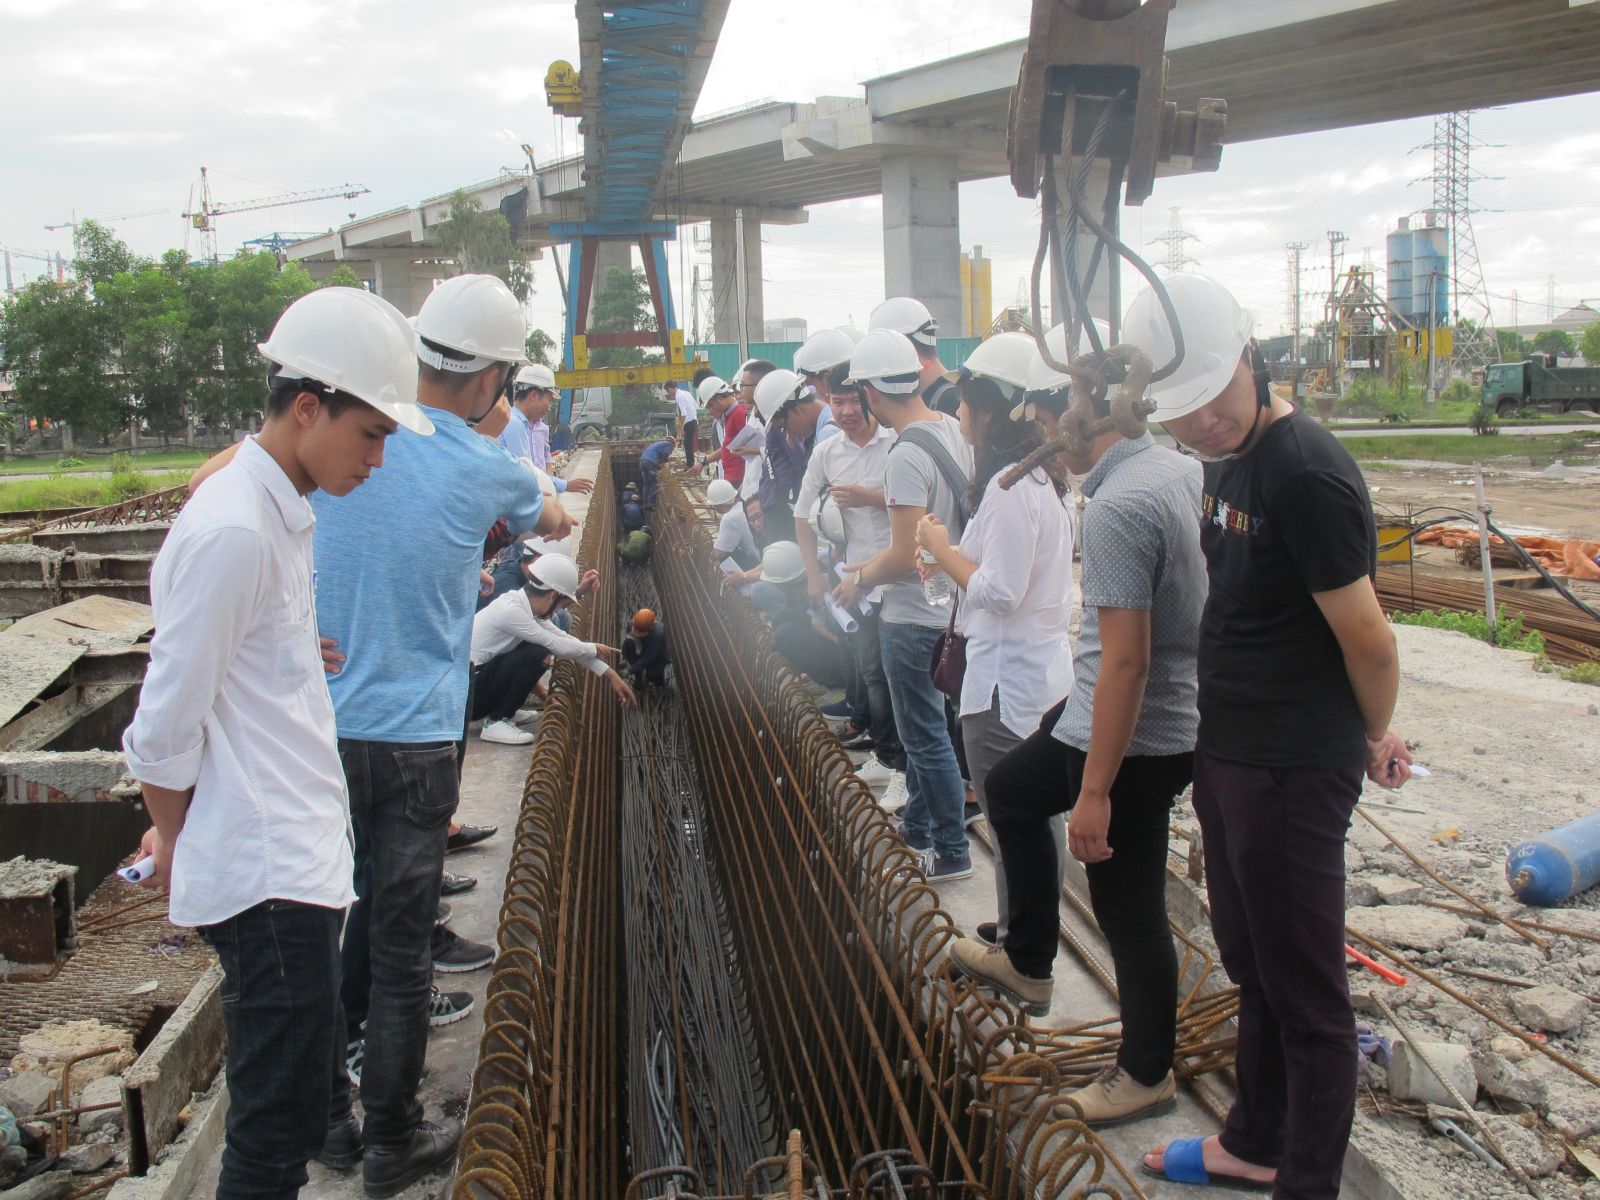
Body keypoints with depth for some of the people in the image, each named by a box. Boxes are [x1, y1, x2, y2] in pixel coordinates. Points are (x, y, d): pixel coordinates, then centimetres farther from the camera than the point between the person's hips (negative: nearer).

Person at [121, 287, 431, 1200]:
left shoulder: (284, 510, 12)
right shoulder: (232, 532, -19)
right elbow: (166, 726, -16)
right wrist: (175, 839, -1)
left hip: (303, 853, 9)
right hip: (268, 877, -9)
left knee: (301, 1097, 20)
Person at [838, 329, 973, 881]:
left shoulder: (907, 456, -25)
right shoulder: (952, 430, 3)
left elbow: (905, 557, -26)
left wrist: (861, 581, -8)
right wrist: (873, 564, 14)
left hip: (915, 618, -9)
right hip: (945, 604, 9)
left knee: (925, 736, 5)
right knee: (921, 726, 23)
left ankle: (951, 851, 17)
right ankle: (917, 826, 38)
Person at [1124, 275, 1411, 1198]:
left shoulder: (1308, 473, -23)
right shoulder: (1227, 460, 7)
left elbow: (1366, 635, -19)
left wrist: (1375, 737, -1)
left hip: (1294, 772, -10)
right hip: (1226, 752, 10)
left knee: (1305, 991, 5)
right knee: (1252, 966, 23)